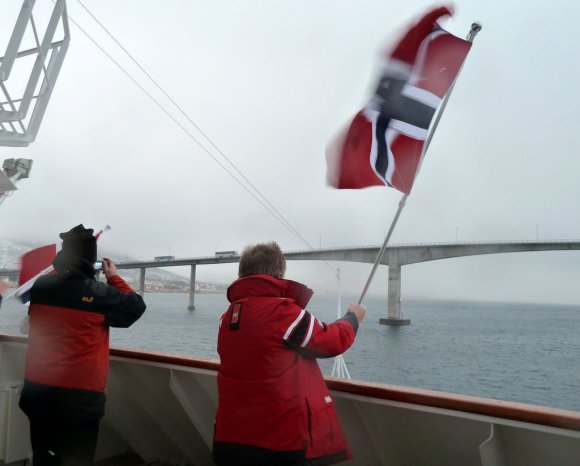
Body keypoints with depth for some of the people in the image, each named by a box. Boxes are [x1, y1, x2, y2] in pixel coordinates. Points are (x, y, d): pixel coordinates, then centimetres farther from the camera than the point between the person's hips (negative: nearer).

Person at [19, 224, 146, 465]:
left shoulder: (40, 285, -4)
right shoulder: (100, 294, -17)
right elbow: (137, 307, -2)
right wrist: (114, 277, 9)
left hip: (38, 392, 5)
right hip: (80, 396, -5)